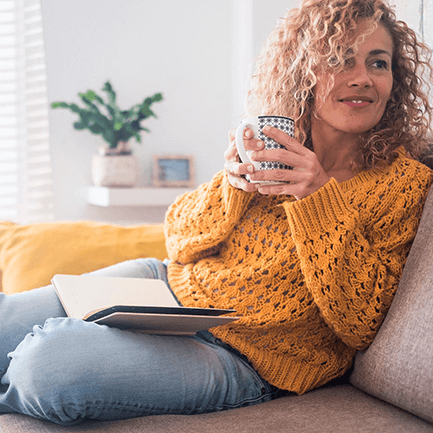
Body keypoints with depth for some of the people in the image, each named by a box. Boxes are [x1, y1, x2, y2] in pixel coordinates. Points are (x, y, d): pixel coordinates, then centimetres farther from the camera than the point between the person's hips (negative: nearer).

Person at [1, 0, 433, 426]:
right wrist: (232, 183, -17)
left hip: (247, 359, -4)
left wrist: (321, 199, -24)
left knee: (49, 364, -24)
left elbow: (360, 325, -14)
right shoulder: (273, 144, 2)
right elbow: (179, 241, 4)